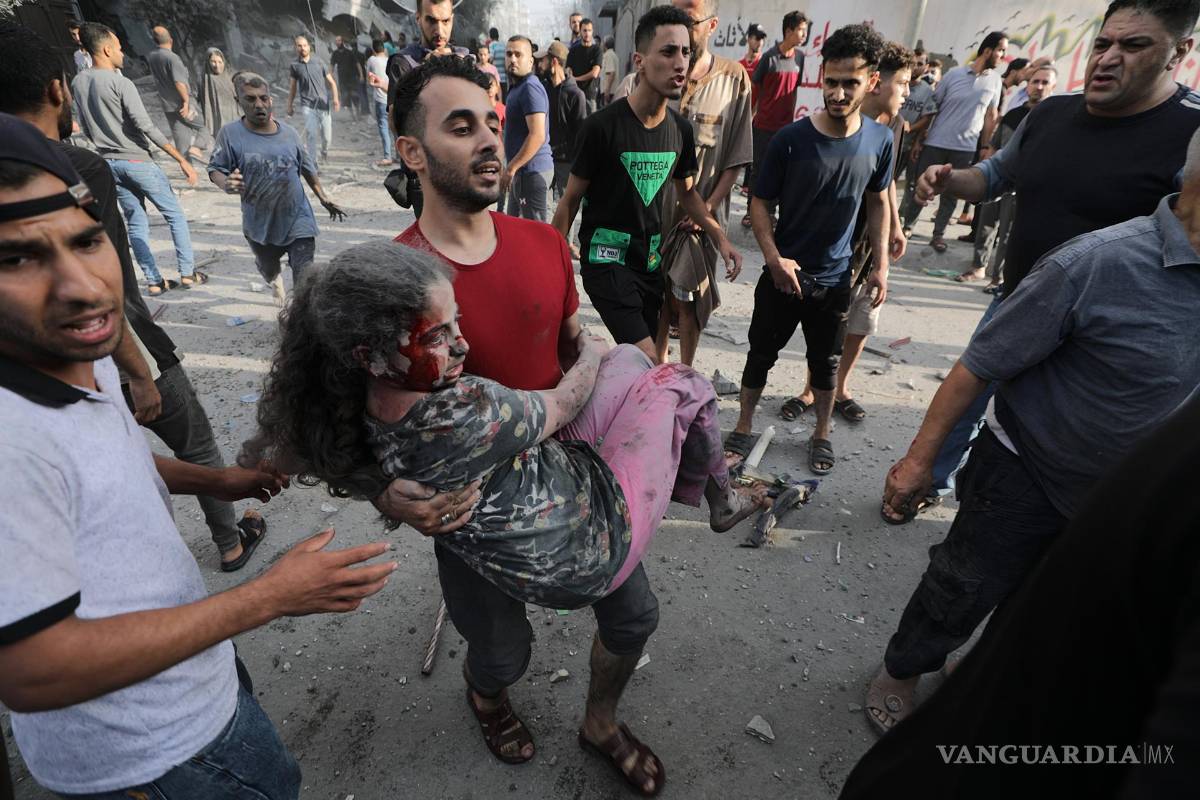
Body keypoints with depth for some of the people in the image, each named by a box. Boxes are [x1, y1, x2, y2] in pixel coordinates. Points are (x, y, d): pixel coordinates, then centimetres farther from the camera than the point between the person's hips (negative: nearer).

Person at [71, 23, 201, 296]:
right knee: (175, 215, 6)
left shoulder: (78, 83, 8)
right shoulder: (120, 83, -15)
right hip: (137, 161, -7)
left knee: (136, 223, 10)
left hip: (109, 164, 7)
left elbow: (86, 129, 14)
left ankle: (154, 281, 9)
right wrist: (181, 159, -21)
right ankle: (187, 273, 5)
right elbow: (146, 127, -21)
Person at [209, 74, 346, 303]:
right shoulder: (231, 134, -10)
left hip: (297, 221, -1)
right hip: (259, 224, 1)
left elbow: (307, 169, 11)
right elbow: (215, 169, -7)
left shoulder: (288, 133, -3)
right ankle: (276, 279, 63)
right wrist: (226, 184, -29)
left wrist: (323, 199, 13)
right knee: (268, 268, 25)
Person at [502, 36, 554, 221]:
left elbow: (537, 135, -26)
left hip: (532, 171, -11)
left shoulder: (530, 88, -15)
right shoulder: (517, 87, 17)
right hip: (522, 171, 11)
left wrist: (511, 168, -24)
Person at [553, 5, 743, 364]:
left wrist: (719, 236, 2)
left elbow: (687, 192, 16)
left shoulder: (680, 129, 3)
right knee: (648, 361, -16)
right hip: (606, 260, -6)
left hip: (651, 260, 6)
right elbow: (571, 200, -7)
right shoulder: (602, 126, -14)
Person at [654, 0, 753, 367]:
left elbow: (736, 157, -3)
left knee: (689, 300, 8)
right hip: (655, 208, 2)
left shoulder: (733, 78, -5)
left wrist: (708, 208, -10)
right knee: (656, 294, 12)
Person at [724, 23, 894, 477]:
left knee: (824, 360, 15)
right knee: (761, 354, 8)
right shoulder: (791, 139, -13)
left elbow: (878, 203, 7)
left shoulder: (880, 141, -5)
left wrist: (880, 266, 3)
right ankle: (743, 430, 26)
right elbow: (759, 203, -7)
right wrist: (774, 259, -19)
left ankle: (822, 435, 34)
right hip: (784, 273, -2)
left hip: (835, 278, 2)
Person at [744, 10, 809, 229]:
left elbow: (794, 89, 12)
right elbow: (755, 87, -2)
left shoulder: (799, 56, 5)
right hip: (764, 124, -4)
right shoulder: (769, 56, -9)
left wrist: (792, 116, 11)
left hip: (785, 125, 4)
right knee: (759, 169, 3)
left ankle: (770, 211, 17)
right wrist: (752, 114, -1)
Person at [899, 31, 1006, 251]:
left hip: (965, 148, 2)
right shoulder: (955, 73, -3)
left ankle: (938, 234, 15)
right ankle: (907, 225, 19)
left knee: (951, 194, 6)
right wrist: (918, 138, -3)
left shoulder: (996, 81, 5)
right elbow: (932, 107, 0)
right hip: (935, 143, -2)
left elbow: (991, 116, 10)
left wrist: (986, 146, 4)